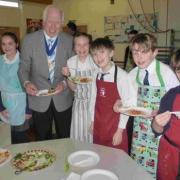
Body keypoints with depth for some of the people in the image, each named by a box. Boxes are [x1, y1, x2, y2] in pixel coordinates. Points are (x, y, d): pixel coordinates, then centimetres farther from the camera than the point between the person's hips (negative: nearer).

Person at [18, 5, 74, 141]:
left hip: (63, 99, 1)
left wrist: (64, 83, -17)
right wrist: (26, 83, -21)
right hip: (39, 98, 0)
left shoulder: (69, 40, -4)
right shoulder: (30, 39, -6)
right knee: (42, 140, 17)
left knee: (64, 139, 16)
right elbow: (24, 68, -2)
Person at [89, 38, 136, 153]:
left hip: (115, 128, -4)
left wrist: (120, 130, -11)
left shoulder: (121, 75, -20)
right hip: (98, 127, 5)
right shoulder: (96, 75, -4)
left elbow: (127, 105, -15)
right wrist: (93, 121, 9)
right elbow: (94, 98, 5)